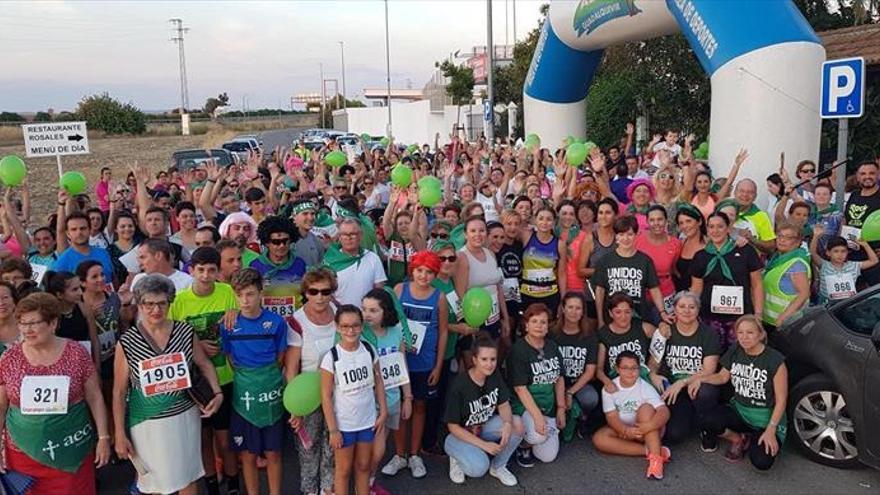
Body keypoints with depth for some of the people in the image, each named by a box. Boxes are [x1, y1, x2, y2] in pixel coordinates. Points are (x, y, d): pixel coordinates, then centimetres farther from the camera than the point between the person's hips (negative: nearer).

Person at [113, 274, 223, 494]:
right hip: (148, 423, -2)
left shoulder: (186, 331, -6)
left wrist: (218, 393, -8)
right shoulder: (126, 342, -10)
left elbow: (204, 365, 8)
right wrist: (120, 434, -5)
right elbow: (119, 392, -5)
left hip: (185, 417, 2)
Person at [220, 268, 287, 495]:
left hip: (271, 393, -1)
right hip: (243, 394, 1)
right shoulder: (228, 325, -5)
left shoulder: (276, 322, -8)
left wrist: (266, 377, -1)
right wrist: (247, 377, 0)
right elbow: (230, 359, 5)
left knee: (273, 453, 10)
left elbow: (279, 358, 3)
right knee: (248, 454, 11)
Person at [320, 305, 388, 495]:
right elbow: (326, 396, -13)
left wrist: (383, 411, 3)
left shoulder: (369, 351, -6)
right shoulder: (331, 358, -17)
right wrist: (333, 430, -12)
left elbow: (378, 382, 6)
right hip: (343, 424, -3)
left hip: (368, 420, 3)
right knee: (343, 470, 12)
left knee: (363, 467, 18)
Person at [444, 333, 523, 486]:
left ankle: (498, 467, 2)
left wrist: (508, 424, -27)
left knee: (518, 424, -21)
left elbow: (503, 405, -4)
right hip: (461, 434, -5)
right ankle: (457, 457, 4)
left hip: (484, 427, 6)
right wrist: (484, 444, -24)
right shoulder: (459, 385, -26)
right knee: (479, 468, -32)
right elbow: (453, 426, -20)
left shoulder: (494, 376, -10)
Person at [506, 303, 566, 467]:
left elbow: (559, 379, 12)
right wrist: (537, 416, -25)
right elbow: (520, 388, -19)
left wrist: (561, 409, 7)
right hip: (525, 406, -6)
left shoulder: (552, 346, 6)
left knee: (549, 456, -3)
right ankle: (523, 445, 2)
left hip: (548, 407, 6)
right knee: (539, 436, -33)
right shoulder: (518, 350, -15)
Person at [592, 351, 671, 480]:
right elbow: (612, 417, -13)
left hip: (645, 431, -2)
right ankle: (648, 450, -26)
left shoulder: (645, 387, -14)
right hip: (622, 430, 2)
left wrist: (650, 425, -47)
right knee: (599, 438, -26)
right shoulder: (609, 389, -7)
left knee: (646, 407, -30)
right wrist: (626, 430, -34)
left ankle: (655, 456, -37)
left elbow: (664, 411, -27)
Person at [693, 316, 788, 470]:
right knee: (708, 421, -26)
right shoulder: (735, 353, -1)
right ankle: (738, 439, 5)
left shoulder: (775, 360, -16)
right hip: (739, 410, 4)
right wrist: (700, 379, -7)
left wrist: (771, 429, -19)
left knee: (762, 462, -26)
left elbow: (781, 400, -13)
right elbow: (722, 377, 12)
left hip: (766, 418, -4)